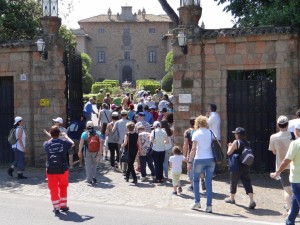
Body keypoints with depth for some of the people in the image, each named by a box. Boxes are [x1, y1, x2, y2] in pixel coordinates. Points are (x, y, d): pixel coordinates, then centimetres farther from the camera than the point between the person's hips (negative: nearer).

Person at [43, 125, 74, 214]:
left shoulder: (47, 144, -4)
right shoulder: (64, 142, -6)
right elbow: (72, 143, 15)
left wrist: (51, 137, 30)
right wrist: (66, 136, 29)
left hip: (51, 169, 0)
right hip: (62, 169, 0)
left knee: (53, 189, 8)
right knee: (63, 187, 19)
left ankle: (56, 207, 9)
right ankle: (63, 205, 25)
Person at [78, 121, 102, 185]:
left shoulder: (84, 134, -5)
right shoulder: (97, 133, 1)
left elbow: (81, 143, -8)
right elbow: (101, 142, -4)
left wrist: (80, 151, -2)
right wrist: (100, 150, -1)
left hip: (87, 151, -2)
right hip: (95, 151, 2)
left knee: (88, 165, 5)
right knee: (94, 164, 19)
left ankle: (89, 179, 6)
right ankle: (94, 177, 13)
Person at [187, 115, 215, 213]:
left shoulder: (196, 133, -5)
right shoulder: (211, 133, 7)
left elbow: (193, 149, -9)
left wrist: (190, 162, -7)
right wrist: (215, 159, 15)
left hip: (199, 159, -3)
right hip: (211, 159, 3)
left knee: (196, 180, 16)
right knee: (209, 182, 5)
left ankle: (197, 202, 14)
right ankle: (209, 206, 4)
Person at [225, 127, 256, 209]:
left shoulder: (236, 142, -12)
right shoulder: (247, 143, 8)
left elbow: (229, 153, -9)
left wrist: (229, 146, 10)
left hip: (236, 167, -5)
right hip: (246, 167, 5)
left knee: (233, 183, 13)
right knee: (247, 183, 2)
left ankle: (232, 198, 29)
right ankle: (252, 200, -12)